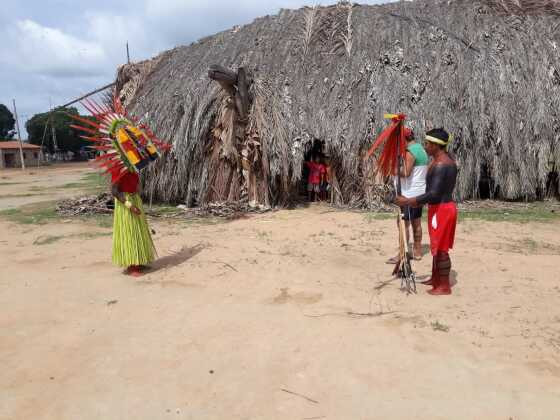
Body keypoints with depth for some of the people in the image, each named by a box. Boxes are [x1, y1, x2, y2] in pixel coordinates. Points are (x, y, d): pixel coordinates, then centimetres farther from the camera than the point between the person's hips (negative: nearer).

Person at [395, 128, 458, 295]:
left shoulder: (440, 165, -21)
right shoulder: (447, 160, 11)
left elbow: (434, 193, -28)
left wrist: (409, 201, -26)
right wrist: (418, 201, 20)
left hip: (440, 209, -10)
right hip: (444, 206, 10)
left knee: (441, 249, -1)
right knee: (437, 247, 20)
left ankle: (444, 286, 9)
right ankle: (435, 279, 33)